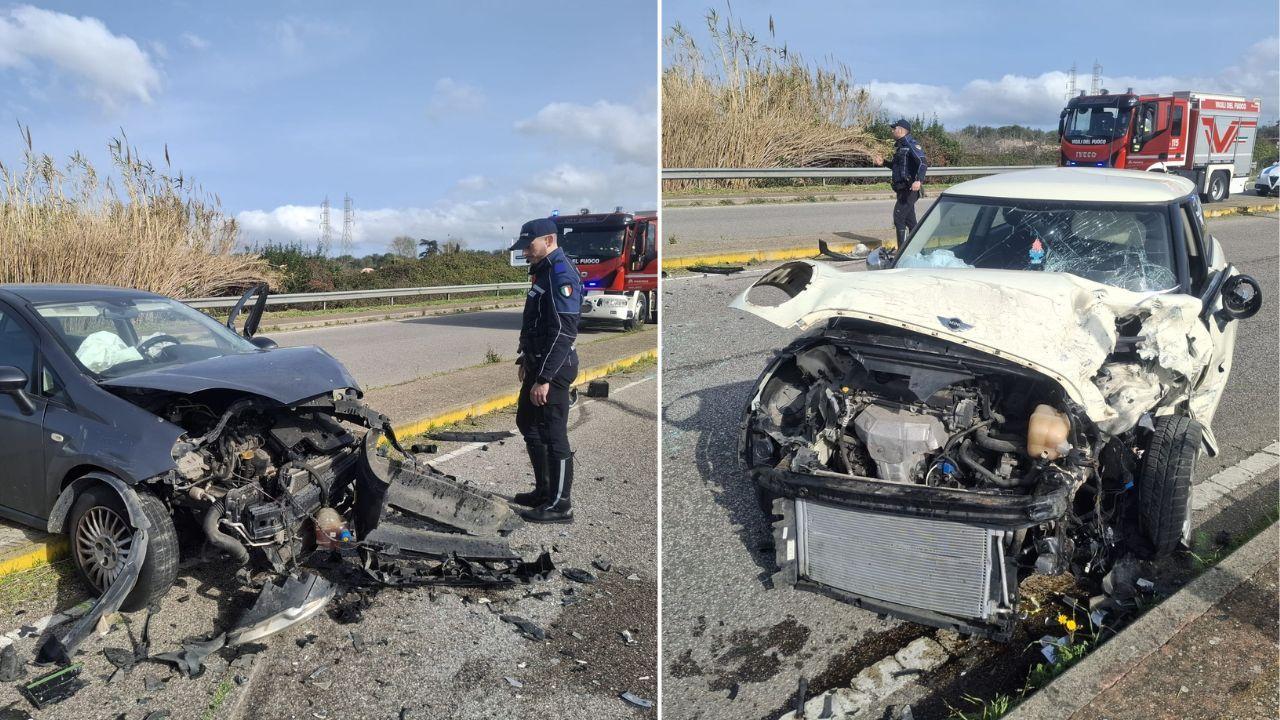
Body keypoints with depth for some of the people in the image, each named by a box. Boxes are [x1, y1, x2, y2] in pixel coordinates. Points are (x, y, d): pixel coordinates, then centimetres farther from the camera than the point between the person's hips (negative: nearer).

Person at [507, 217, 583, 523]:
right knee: (527, 423, 20)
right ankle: (544, 491, 32)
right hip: (538, 363, 11)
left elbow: (563, 332, -25)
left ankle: (559, 505, 6)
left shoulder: (561, 274, -18)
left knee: (553, 435, -4)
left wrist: (544, 378, -26)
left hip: (552, 370, -11)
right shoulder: (543, 271, 15)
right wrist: (525, 359, 24)